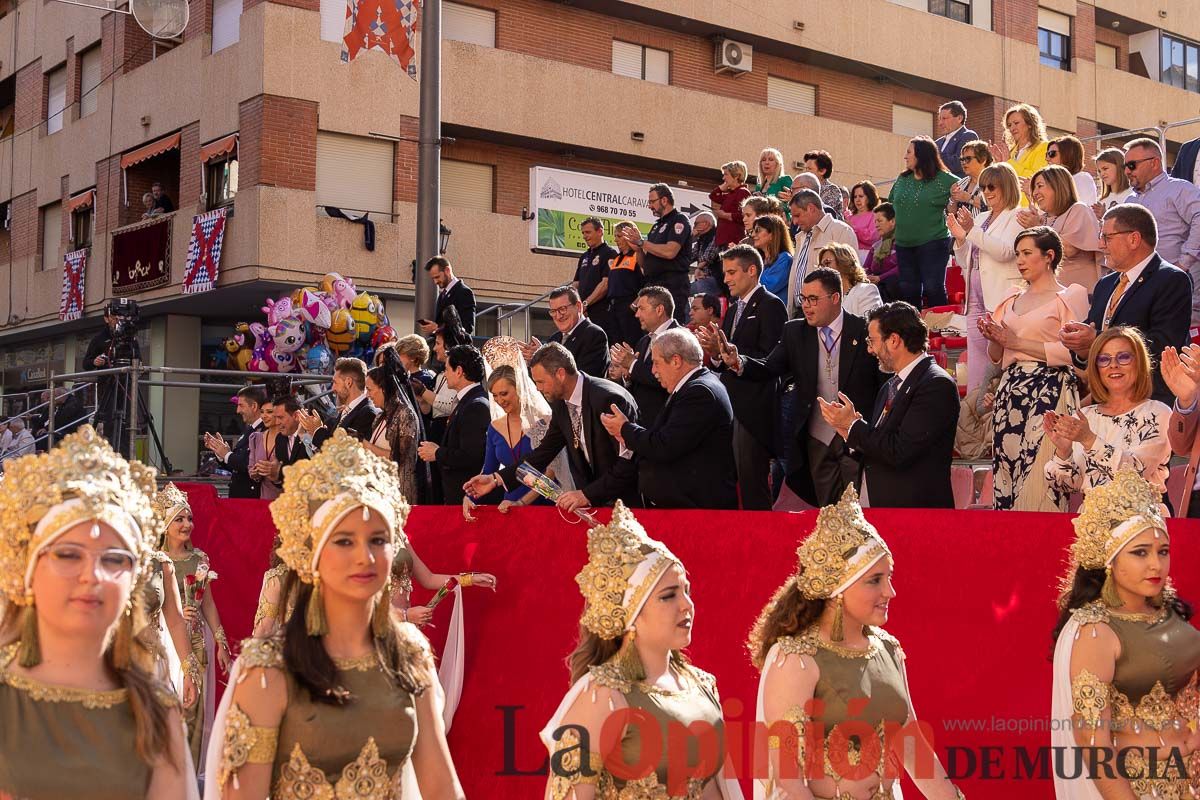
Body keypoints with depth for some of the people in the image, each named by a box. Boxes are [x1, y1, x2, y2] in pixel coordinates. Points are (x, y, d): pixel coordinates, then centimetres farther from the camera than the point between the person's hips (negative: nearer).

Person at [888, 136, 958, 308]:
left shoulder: (944, 179, -5)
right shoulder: (902, 180, 10)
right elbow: (890, 204, 21)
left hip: (933, 243, -5)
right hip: (904, 244, 5)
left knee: (933, 289, -7)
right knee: (908, 291, 8)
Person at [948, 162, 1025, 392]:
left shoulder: (1017, 218, -2)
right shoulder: (980, 218, 19)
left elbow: (1005, 251, -18)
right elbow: (965, 262, 21)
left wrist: (972, 231, -22)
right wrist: (959, 237, 3)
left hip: (1002, 299, -7)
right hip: (977, 299, 7)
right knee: (975, 363, 7)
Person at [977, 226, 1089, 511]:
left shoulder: (1070, 296, 2)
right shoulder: (1012, 298, 20)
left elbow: (1072, 353, -11)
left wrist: (1017, 342, -11)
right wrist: (993, 339, 1)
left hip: (1050, 393, -6)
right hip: (1010, 389, 6)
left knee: (1039, 480, -13)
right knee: (1005, 475, 1)